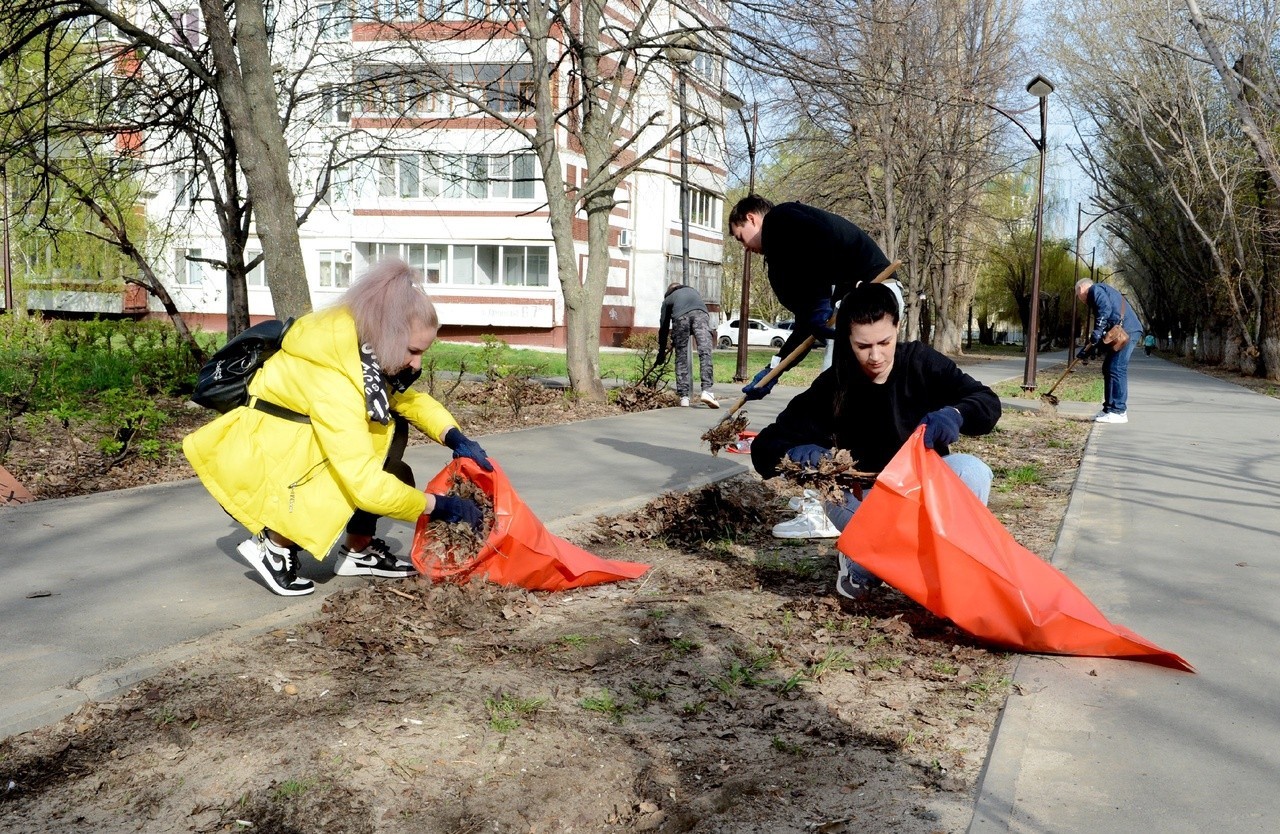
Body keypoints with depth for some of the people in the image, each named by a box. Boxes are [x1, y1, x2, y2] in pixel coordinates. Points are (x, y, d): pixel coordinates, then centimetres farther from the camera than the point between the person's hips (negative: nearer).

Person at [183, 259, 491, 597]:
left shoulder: (361, 345, -8)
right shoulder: (331, 380, -33)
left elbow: (409, 398, 6)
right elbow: (366, 485, -36)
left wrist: (456, 438, -12)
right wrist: (439, 506, -25)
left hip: (293, 443, 9)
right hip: (254, 468, -9)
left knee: (391, 427, -4)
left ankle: (359, 551, 5)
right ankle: (273, 545, -5)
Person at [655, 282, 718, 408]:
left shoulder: (668, 299, 35)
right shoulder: (693, 290, 43)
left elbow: (664, 327, 33)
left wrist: (662, 352, 40)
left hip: (680, 317, 0)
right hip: (700, 313, 0)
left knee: (681, 358, 7)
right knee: (705, 352, -9)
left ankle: (684, 397, 1)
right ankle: (707, 391, -26)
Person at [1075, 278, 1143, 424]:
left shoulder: (1095, 290, 2)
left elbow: (1105, 309, -18)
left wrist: (1096, 334, -22)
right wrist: (1090, 348, 21)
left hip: (1126, 330, -10)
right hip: (1123, 333, 10)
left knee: (1116, 369, -12)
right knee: (1108, 368, 13)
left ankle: (1118, 411, -14)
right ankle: (1110, 408, 17)